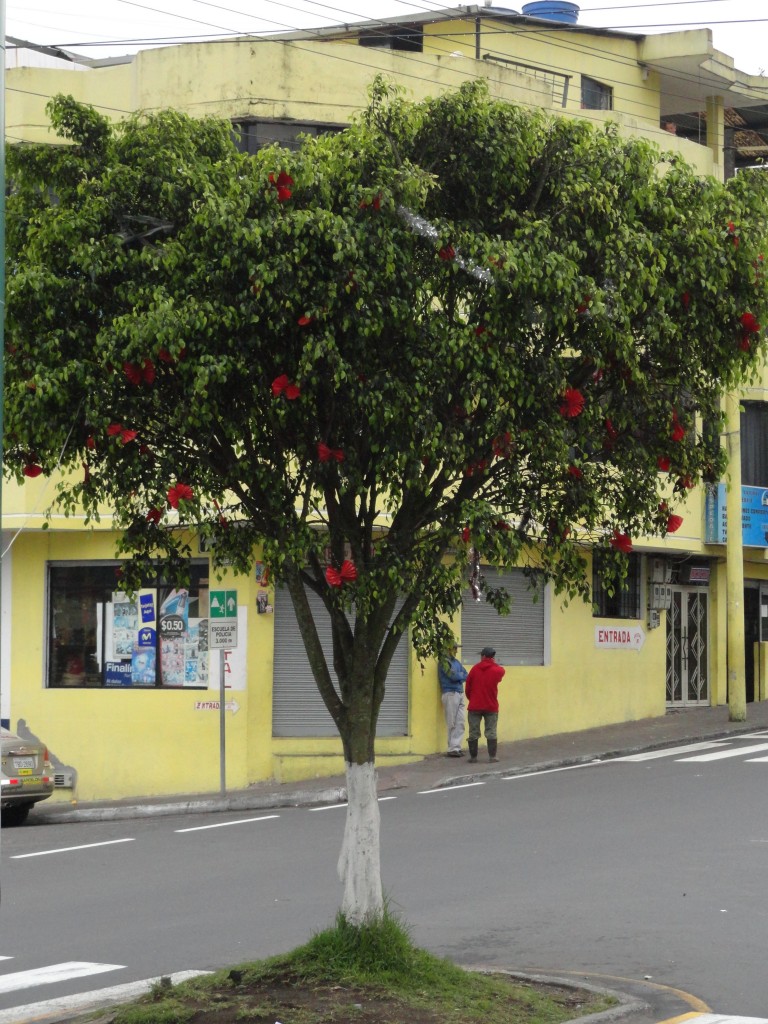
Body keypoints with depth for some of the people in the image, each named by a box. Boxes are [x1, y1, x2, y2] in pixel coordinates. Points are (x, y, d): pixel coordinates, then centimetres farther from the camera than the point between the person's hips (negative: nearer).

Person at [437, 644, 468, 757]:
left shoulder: (456, 661, 18)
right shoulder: (444, 661, -7)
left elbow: (466, 675, 13)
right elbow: (453, 675, -17)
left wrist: (458, 676, -7)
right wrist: (461, 675, 2)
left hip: (459, 693, 8)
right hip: (450, 694, -8)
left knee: (460, 723, 4)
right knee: (452, 724, -5)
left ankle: (456, 747, 8)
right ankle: (452, 748, -3)